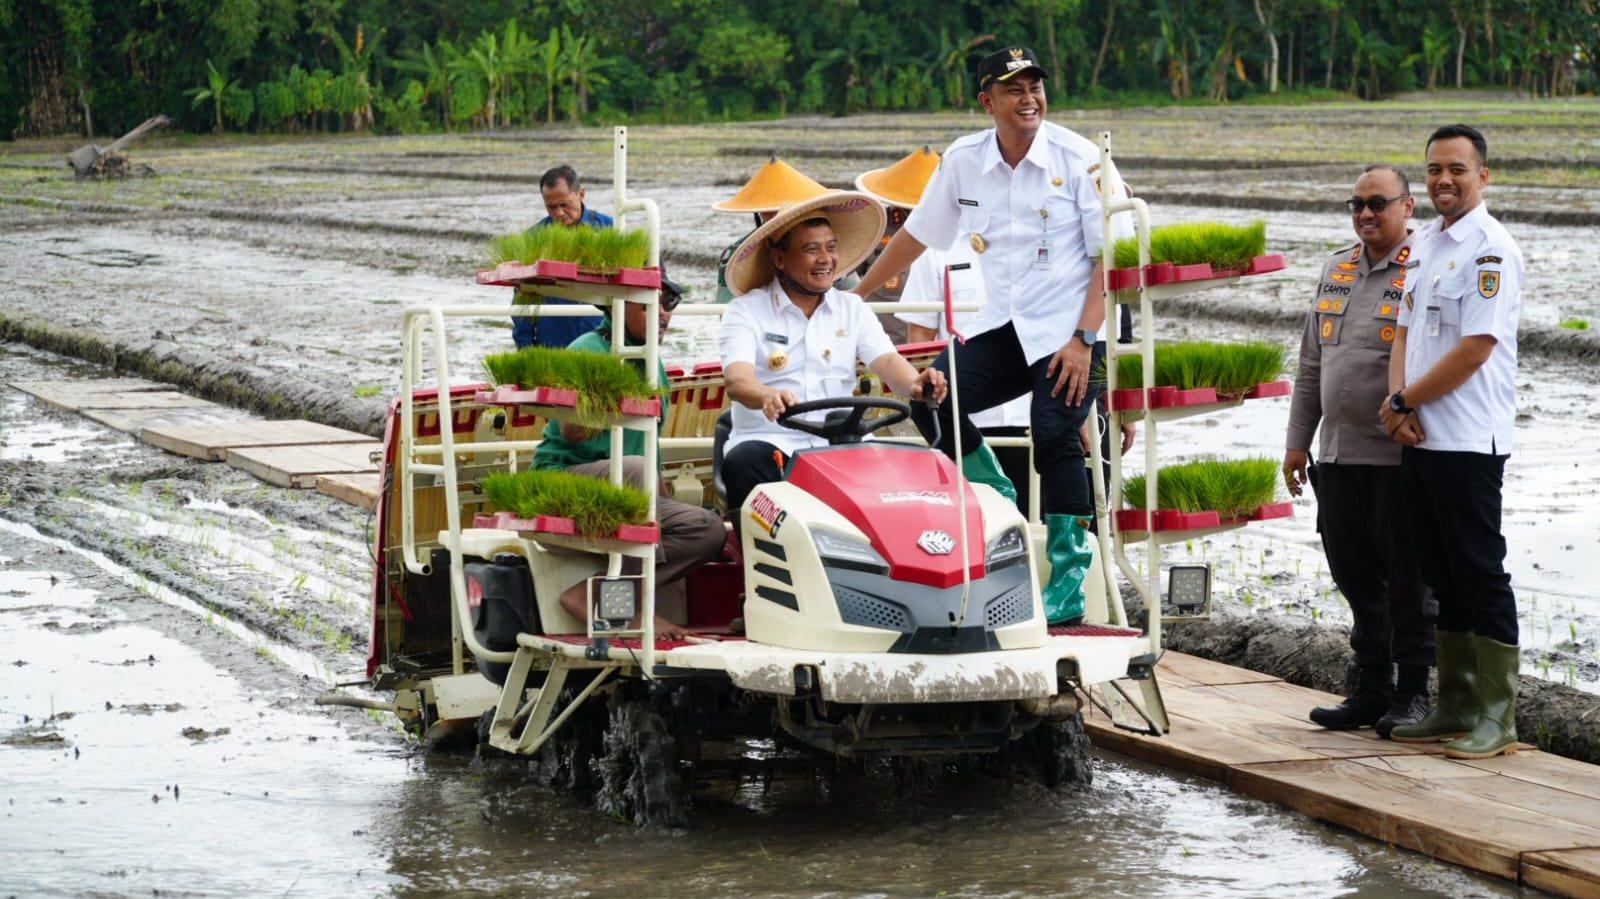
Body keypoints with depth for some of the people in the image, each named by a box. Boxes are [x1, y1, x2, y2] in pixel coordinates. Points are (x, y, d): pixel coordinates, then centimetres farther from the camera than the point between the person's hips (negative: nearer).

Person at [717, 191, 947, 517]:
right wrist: (767, 396, -39)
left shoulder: (851, 309, 16)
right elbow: (737, 380, -14)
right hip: (769, 441, -2)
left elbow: (887, 361, 2)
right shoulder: (746, 312, 2)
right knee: (744, 463, -35)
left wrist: (915, 384, -23)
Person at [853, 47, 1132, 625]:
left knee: (1054, 437, -20)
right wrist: (854, 297, 21)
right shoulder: (963, 161, 5)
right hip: (1003, 327, 5)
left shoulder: (1078, 160, -7)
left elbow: (1110, 256, -9)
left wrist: (1084, 340, -18)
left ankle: (1067, 586, -10)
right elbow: (917, 235, 17)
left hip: (1070, 331, -5)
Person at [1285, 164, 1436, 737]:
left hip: (1399, 457, -7)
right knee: (1356, 577, 11)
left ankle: (1412, 693, 9)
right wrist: (1297, 441, 17)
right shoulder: (1336, 270, 15)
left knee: (1407, 580, 0)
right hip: (1337, 455, 7)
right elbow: (1311, 362, 20)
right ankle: (1372, 690, 20)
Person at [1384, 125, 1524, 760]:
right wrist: (1398, 402, -1)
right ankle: (1455, 707, 20)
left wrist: (1404, 401, -8)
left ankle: (1496, 718, -2)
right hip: (1420, 440, 9)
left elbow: (1474, 351, -17)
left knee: (1481, 576, -5)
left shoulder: (1491, 249, -12)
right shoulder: (1427, 243, 16)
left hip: (1468, 442, -9)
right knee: (1444, 579, 13)